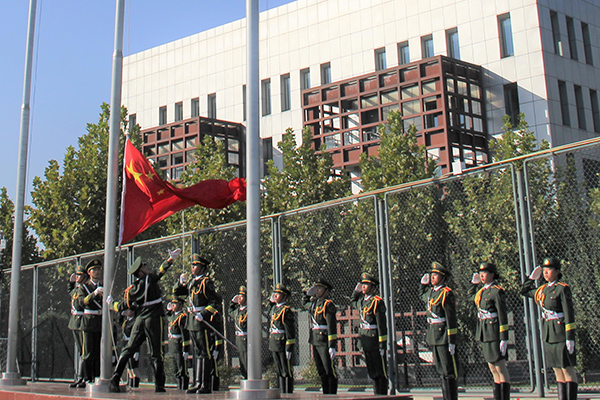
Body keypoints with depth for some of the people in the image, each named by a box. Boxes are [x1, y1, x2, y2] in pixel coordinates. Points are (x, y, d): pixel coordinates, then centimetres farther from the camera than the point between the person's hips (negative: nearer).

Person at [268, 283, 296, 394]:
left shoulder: (286, 310, -12)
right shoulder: (274, 308, 12)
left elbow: (290, 331, -15)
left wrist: (289, 348, -18)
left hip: (283, 344, -9)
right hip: (274, 344, 9)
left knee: (286, 370, -2)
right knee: (279, 371, 14)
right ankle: (282, 392, 21)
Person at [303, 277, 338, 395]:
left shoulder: (328, 305, -11)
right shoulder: (314, 302, 12)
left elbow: (332, 327, -16)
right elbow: (305, 304, 38)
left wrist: (332, 346, -21)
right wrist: (309, 293, 20)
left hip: (325, 342, -8)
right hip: (315, 341, 8)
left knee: (330, 371, -2)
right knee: (321, 372, 12)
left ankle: (332, 396, 3)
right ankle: (325, 395, 19)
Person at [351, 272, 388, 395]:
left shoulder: (377, 302, -14)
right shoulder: (361, 300, 8)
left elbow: (382, 324, -16)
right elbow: (353, 303, 34)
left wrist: (382, 345, -18)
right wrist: (356, 291, 15)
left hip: (375, 338, -8)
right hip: (365, 339, 8)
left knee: (381, 371, 2)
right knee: (371, 371, 14)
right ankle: (377, 395, 23)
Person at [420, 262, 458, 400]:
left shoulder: (446, 294, -14)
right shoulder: (431, 291, 11)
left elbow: (451, 319, -16)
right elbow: (423, 296, 38)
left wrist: (451, 342, -18)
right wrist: (423, 283, 19)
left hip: (444, 336, -8)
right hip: (433, 337, 8)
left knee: (449, 371, -2)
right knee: (441, 370, 13)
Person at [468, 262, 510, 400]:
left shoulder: (497, 291, -11)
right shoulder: (482, 291, 12)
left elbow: (503, 316, -15)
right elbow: (471, 296, 37)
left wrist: (504, 339, -17)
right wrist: (474, 282, 23)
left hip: (494, 333, -8)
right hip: (484, 334, 9)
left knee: (500, 368, -4)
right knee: (493, 369, 12)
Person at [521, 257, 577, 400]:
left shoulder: (563, 289, -10)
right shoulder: (543, 289, 11)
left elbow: (569, 315, -14)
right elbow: (525, 291, 28)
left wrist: (570, 338, -17)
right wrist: (532, 277, 17)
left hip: (560, 333, -7)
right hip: (548, 335, 7)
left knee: (567, 369, -2)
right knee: (557, 369, 10)